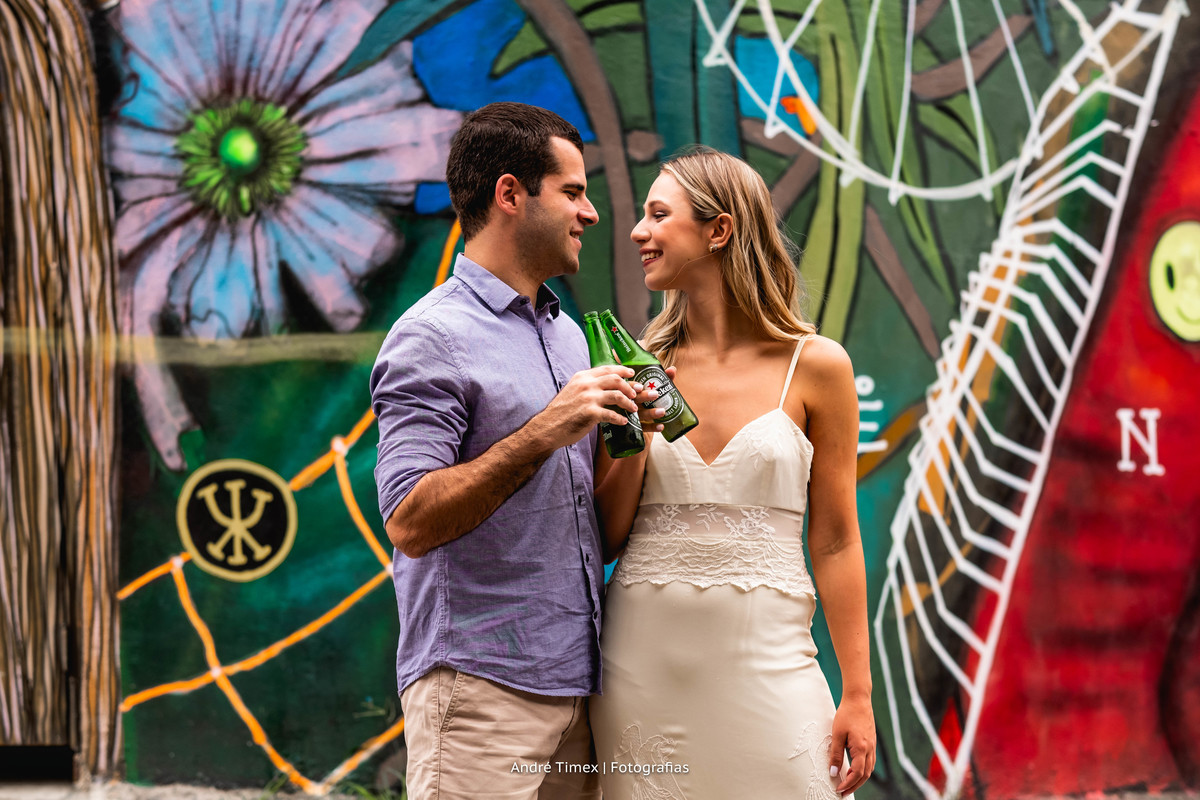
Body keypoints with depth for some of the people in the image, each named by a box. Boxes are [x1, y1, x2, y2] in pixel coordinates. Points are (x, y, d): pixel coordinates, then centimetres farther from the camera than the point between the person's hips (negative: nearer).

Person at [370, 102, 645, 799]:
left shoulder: (568, 332, 19)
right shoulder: (433, 337, -8)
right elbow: (411, 523, -18)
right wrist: (545, 433, -21)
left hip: (575, 682, 8)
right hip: (482, 684, -8)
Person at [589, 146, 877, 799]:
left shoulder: (815, 366, 0)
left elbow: (835, 542, 1)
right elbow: (608, 537, 9)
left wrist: (857, 696, -1)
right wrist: (632, 440, -8)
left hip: (765, 664, -2)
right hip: (643, 665, 2)